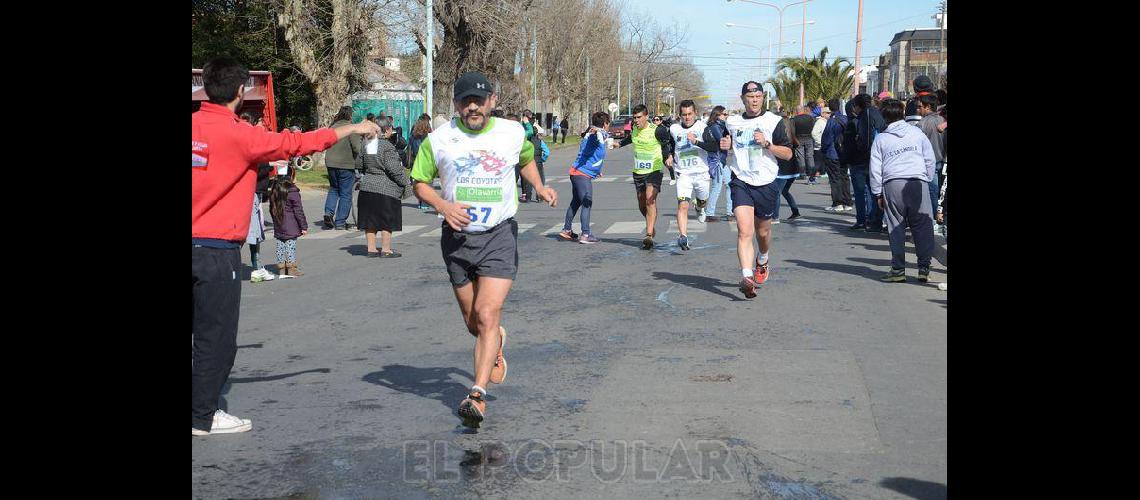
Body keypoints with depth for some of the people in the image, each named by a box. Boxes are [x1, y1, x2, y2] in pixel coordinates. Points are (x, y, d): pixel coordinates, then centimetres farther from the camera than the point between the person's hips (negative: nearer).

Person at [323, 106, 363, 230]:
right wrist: (359, 160, 1)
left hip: (330, 163, 5)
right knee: (345, 194, 5)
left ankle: (329, 212, 6)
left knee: (333, 189, 24)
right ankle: (340, 222, 6)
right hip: (346, 164, -5)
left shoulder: (333, 127, 6)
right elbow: (356, 148, -15)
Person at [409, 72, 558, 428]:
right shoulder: (439, 139, -3)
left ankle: (478, 395, -17)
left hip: (499, 236, -2)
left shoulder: (513, 133, 1)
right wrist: (442, 205, -12)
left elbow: (526, 159, 23)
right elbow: (420, 182, 7)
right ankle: (496, 344, 47)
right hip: (457, 237, 2)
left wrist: (539, 187, 5)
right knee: (473, 322, 12)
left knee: (487, 315, -17)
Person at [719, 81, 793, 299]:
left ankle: (762, 260, 48)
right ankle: (747, 278, -26)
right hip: (741, 182, 0)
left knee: (763, 231, 15)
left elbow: (788, 153, -1)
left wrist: (767, 144, -16)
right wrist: (726, 145, 5)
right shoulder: (733, 122, 9)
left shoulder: (773, 121, -1)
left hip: (766, 183, 0)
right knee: (744, 231, -17)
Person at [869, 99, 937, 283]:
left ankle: (898, 269, 2)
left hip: (892, 184, 0)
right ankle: (924, 268, 1)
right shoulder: (917, 132, 10)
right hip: (918, 181, 0)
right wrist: (927, 180, 21)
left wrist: (878, 194, 12)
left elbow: (875, 169, 6)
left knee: (896, 228, 4)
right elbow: (930, 159, 10)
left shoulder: (881, 139, 8)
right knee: (922, 226, 4)